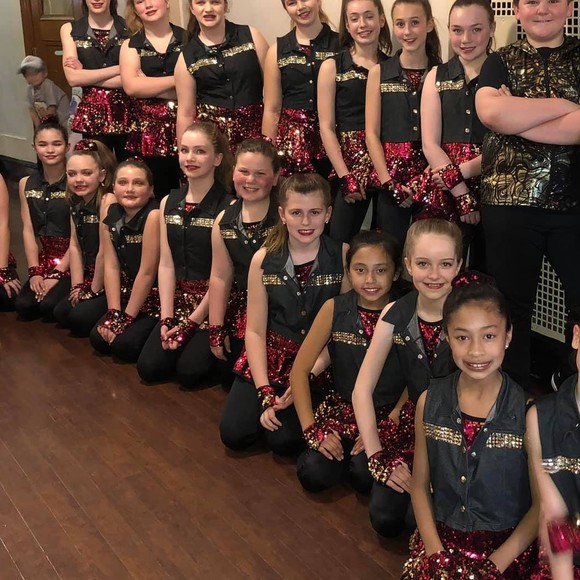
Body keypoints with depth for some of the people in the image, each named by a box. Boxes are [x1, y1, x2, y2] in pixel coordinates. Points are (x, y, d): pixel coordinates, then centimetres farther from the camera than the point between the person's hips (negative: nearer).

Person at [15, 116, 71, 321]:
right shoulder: (26, 184, 7)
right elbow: (28, 230, 4)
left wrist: (57, 274, -15)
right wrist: (34, 271, -6)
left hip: (72, 261, -4)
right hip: (44, 259, 5)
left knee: (50, 305, -26)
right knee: (24, 306, -19)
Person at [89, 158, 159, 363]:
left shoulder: (154, 215, -23)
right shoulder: (110, 215, -1)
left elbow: (147, 272, -21)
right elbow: (111, 266, -3)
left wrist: (126, 318, -15)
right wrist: (114, 313, -11)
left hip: (157, 298, -7)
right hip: (128, 294, 7)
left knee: (124, 345, -19)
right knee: (99, 338, -6)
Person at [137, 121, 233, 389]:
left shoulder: (228, 207, -13)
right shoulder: (169, 203, 6)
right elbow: (166, 264, 4)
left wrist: (193, 322, -13)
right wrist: (166, 318, -5)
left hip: (214, 303, -5)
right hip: (180, 298, 6)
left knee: (190, 371, -19)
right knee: (149, 367, -7)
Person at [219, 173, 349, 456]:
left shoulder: (343, 256, -10)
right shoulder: (264, 259, -4)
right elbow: (255, 330, -3)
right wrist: (265, 392, -13)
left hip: (321, 365, -2)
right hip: (271, 358, 3)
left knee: (284, 440, -18)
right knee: (233, 433, -11)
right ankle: (273, 403, 18)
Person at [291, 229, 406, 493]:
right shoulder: (335, 309, -7)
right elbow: (300, 370, -5)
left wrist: (385, 429, -16)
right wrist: (312, 429, -12)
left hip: (390, 414, -2)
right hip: (342, 406, 2)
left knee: (366, 476, -26)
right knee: (314, 475, -18)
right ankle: (349, 448, 12)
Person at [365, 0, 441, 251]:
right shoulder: (379, 73, 5)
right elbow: (372, 133, 1)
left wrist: (426, 179, -11)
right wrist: (389, 182, -8)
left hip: (431, 179, 0)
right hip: (391, 178, 0)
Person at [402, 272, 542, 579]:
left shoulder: (527, 412, -9)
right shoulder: (430, 402, -2)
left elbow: (541, 503, -4)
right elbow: (420, 485, 5)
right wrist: (434, 549, -5)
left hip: (507, 545, -2)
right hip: (441, 538, 2)